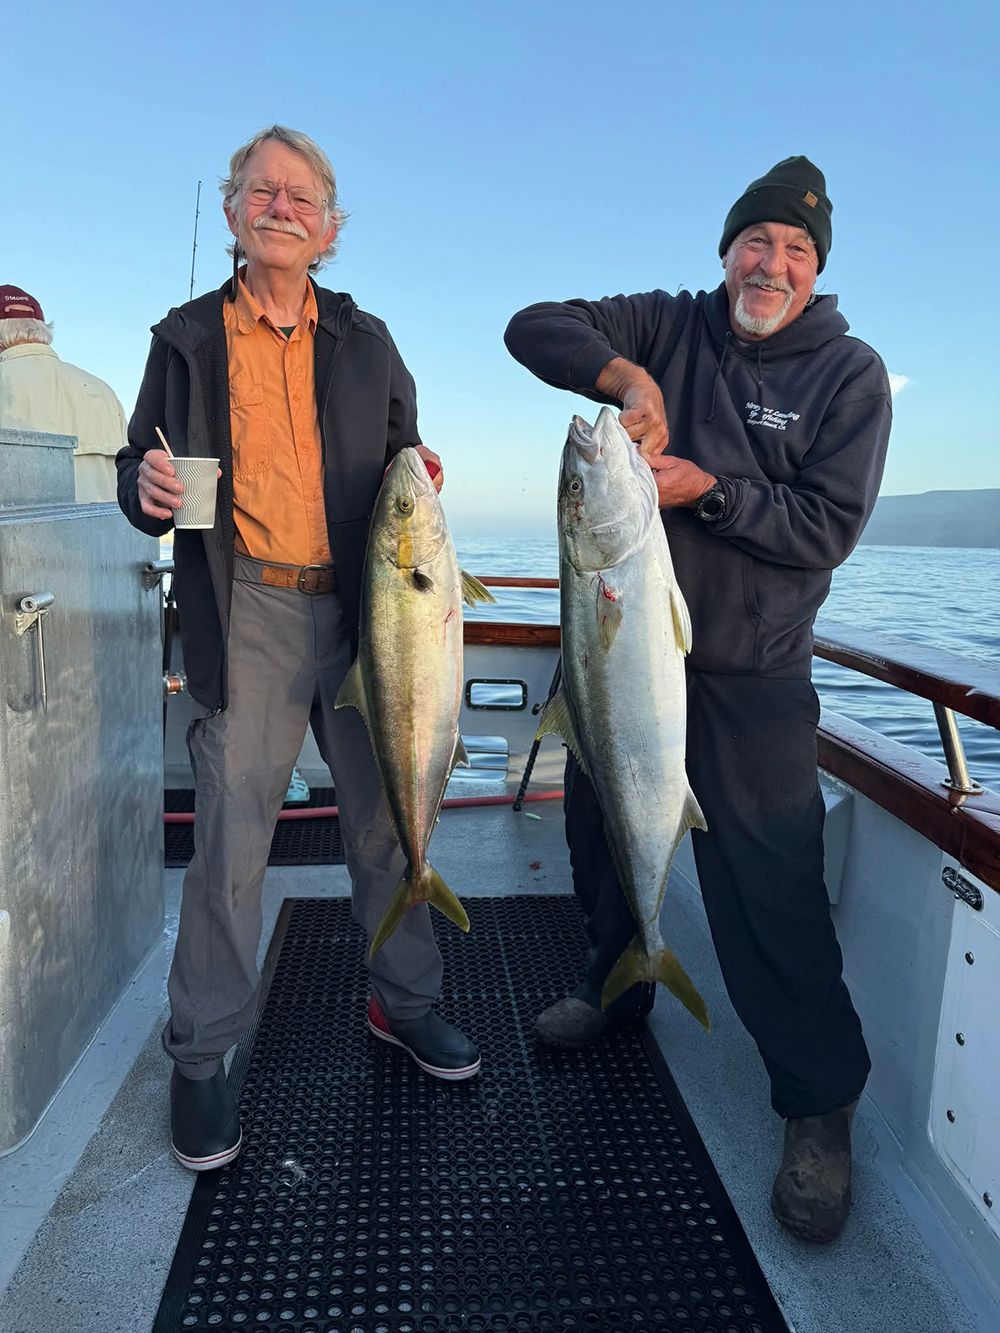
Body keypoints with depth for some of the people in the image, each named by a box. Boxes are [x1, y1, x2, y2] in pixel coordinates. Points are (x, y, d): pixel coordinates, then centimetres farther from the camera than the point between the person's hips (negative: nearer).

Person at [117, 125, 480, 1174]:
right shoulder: (188, 337, 10)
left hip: (362, 610, 3)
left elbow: (400, 459, 20)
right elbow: (141, 467, 12)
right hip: (250, 616, -2)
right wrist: (147, 489, -12)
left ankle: (402, 1001, 29)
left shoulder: (365, 341, 15)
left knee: (386, 817, 8)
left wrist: (418, 470, -4)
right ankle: (200, 1058, 15)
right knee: (231, 839, -2)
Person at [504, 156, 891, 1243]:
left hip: (748, 675, -4)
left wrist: (705, 489, -21)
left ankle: (819, 1107, 16)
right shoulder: (669, 328, 5)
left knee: (770, 890, -5)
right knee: (601, 832, 20)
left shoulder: (849, 373, -3)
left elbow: (826, 530, -10)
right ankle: (614, 985, 47)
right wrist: (627, 375, -19)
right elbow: (534, 328, -3)